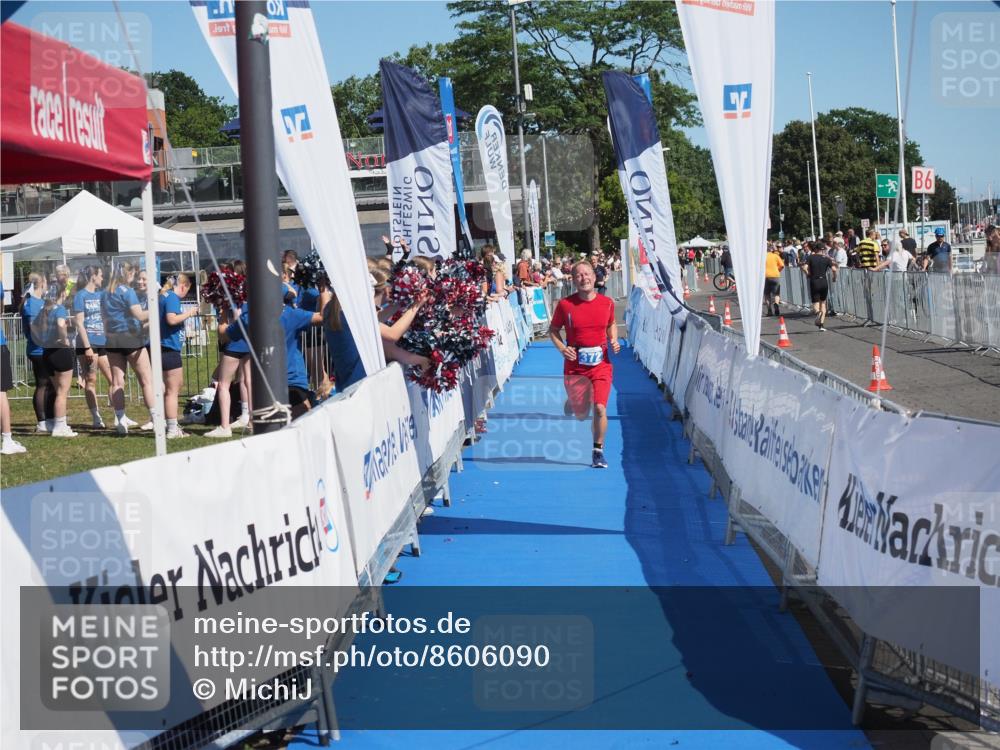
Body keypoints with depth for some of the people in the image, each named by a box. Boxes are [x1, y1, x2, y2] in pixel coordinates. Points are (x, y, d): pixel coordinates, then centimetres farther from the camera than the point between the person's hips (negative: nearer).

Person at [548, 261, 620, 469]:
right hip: (575, 366, -1)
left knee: (600, 409, -13)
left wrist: (614, 341, -1)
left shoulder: (607, 303, 0)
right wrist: (562, 348, -11)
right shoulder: (565, 304, -7)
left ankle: (598, 451, 5)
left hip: (601, 364, 1)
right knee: (581, 415, 9)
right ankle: (571, 403, 48)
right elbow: (553, 329, 5)